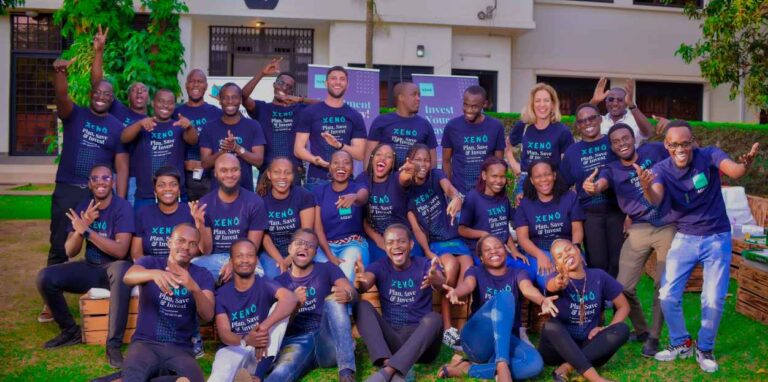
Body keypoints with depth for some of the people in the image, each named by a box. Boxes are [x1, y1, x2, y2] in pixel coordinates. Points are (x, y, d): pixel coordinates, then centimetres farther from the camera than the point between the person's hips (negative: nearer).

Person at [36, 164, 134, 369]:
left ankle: (114, 344, -33)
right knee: (45, 277, -17)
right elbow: (70, 252, -2)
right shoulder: (83, 208, 3)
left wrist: (88, 231, -27)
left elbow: (120, 251, -22)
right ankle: (70, 330, 5)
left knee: (122, 270, -41)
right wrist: (81, 227, -21)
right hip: (90, 268, 5)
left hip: (113, 267, -5)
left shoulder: (122, 207, -12)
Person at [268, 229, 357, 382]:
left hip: (327, 341, 0)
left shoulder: (327, 269, 14)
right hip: (296, 341, 0)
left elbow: (352, 292, -3)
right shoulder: (279, 282, 16)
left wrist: (347, 295, -29)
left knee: (333, 299, -26)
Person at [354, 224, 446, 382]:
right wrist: (359, 282, -42)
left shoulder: (425, 265, 1)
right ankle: (392, 367, -39)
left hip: (419, 340, -2)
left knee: (433, 318, -31)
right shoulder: (380, 267, 5)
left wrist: (436, 280, -48)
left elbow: (441, 282, -23)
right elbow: (364, 285, -17)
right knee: (362, 306, -19)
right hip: (389, 338, 2)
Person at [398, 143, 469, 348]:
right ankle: (446, 326, -23)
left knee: (469, 269, -28)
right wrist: (428, 252, -22)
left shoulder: (436, 175, 1)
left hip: (454, 238, 1)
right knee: (451, 264, -32)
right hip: (433, 242, -1)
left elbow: (448, 188, -25)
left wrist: (457, 197, -50)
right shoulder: (407, 189, 0)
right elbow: (416, 227, -7)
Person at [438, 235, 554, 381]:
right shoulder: (476, 271, 9)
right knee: (504, 296, -27)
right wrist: (455, 293, -43)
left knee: (535, 364, -30)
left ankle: (468, 369, -22)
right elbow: (467, 284, -17)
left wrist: (543, 301, -38)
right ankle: (502, 366, -39)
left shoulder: (517, 274, 12)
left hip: (506, 340, 3)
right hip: (476, 338, -2)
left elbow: (528, 289, -13)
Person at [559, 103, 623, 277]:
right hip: (590, 213, 1)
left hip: (617, 210, -1)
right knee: (597, 263, 1)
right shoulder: (572, 151, 10)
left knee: (617, 262, -1)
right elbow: (562, 184, 16)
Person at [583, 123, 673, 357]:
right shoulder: (612, 170, 0)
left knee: (663, 285, 4)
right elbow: (601, 184, -25)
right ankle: (641, 330, 22)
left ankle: (654, 337, 20)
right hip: (639, 229, 1)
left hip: (668, 226, -1)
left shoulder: (654, 151, 1)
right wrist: (592, 188, -47)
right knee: (624, 286, -4)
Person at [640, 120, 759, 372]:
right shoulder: (661, 169, -10)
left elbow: (734, 171, -36)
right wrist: (646, 187, -54)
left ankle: (704, 348, 23)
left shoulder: (709, 156, -15)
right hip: (684, 238, 2)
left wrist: (745, 164, -61)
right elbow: (655, 200, -30)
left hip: (717, 238, -2)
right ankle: (681, 343, 21)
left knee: (714, 299, -1)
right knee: (667, 295, -2)